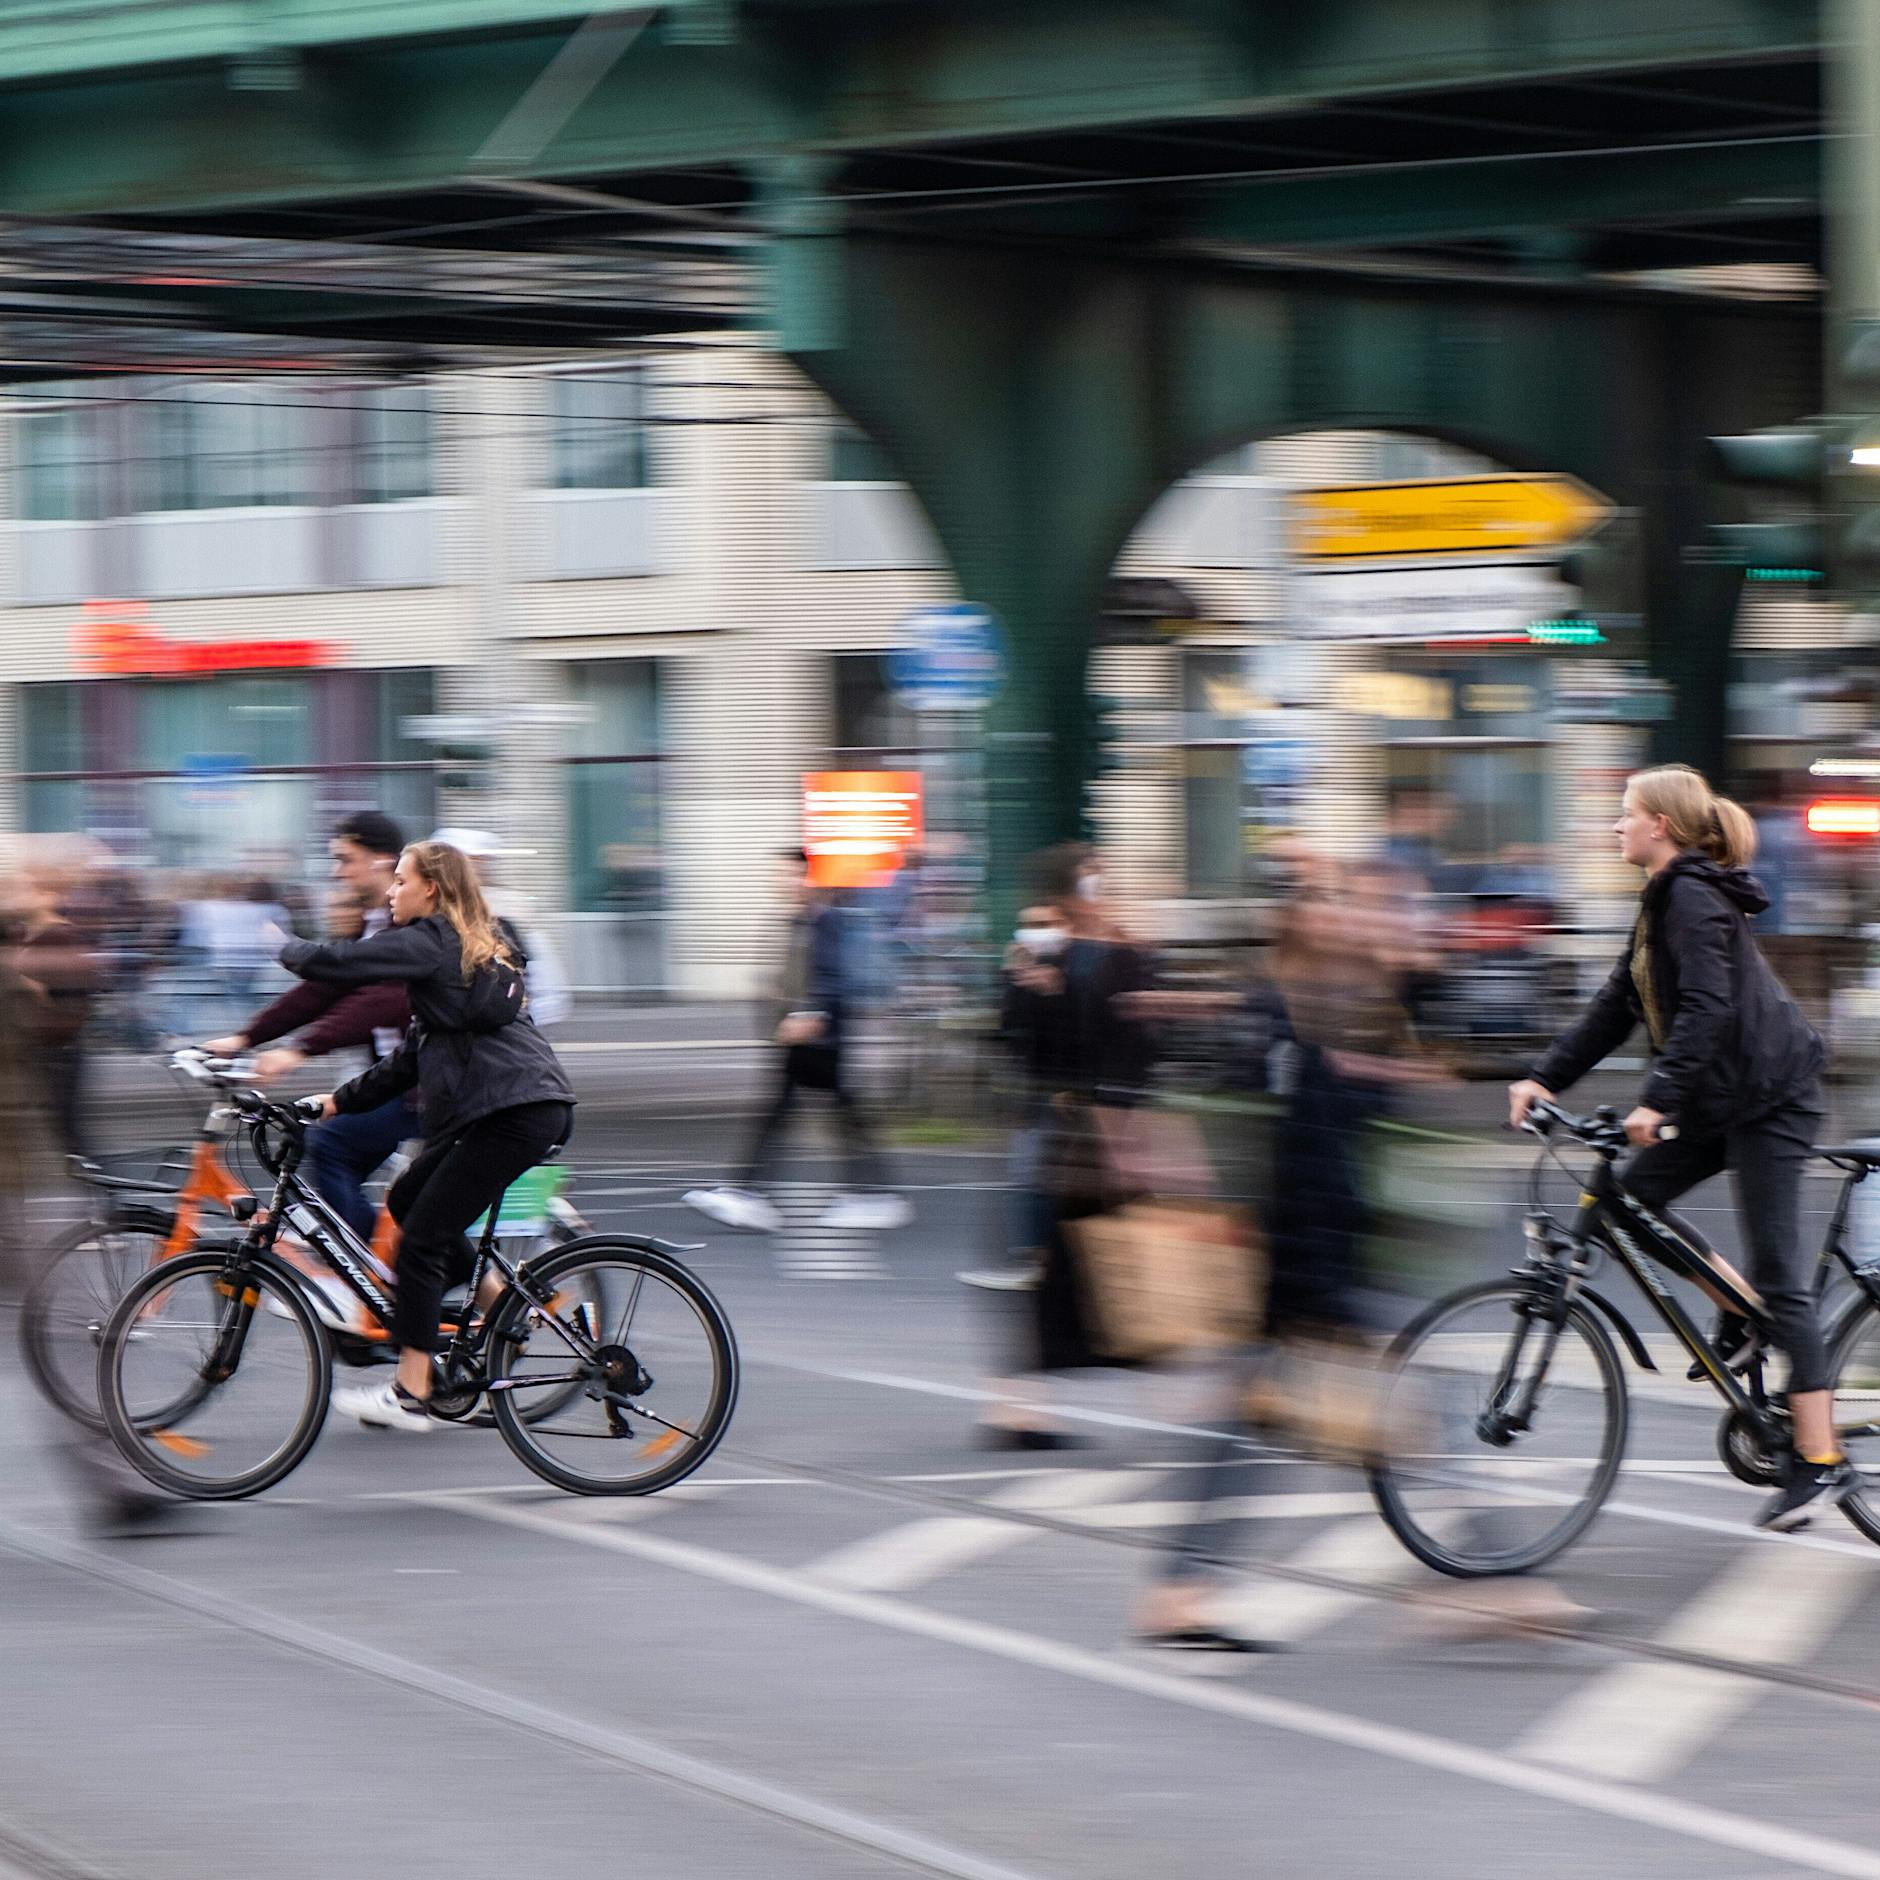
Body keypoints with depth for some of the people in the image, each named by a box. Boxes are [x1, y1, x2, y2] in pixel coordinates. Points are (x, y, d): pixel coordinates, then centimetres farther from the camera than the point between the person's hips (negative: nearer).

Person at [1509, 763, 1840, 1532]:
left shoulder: (1693, 898, -16)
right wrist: (1545, 1078, 8)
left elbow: (1708, 1009, -27)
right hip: (1723, 1098, 10)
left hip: (1767, 1095, -10)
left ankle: (1821, 1461, -8)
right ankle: (1739, 1319, 16)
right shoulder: (1665, 900, 14)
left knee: (1778, 1277, -9)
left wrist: (1657, 1100, -33)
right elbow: (1619, 1005, 16)